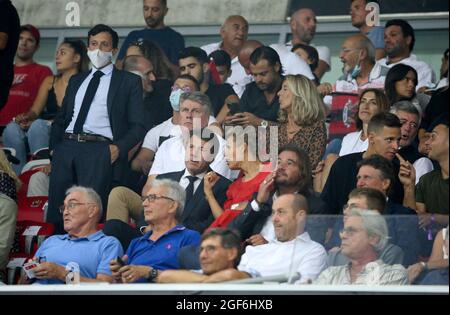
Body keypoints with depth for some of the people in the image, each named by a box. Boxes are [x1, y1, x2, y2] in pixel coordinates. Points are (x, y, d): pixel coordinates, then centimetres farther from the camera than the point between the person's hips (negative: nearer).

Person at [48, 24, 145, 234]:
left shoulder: (129, 81, 11)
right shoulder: (76, 81, 26)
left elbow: (137, 125, 5)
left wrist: (119, 148, -12)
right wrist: (54, 149, 9)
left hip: (100, 149, -5)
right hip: (66, 148, 5)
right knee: (57, 214, -5)